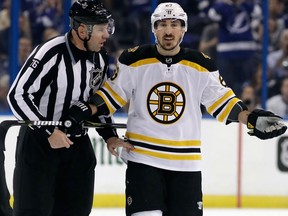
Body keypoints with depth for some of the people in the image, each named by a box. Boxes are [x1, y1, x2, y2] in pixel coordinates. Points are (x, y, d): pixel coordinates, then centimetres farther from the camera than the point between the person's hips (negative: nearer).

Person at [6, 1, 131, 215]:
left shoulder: (100, 57, 1)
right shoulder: (51, 53, -23)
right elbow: (18, 96, -22)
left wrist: (109, 135, 4)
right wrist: (48, 132, -24)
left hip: (77, 141, 7)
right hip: (39, 142, -7)